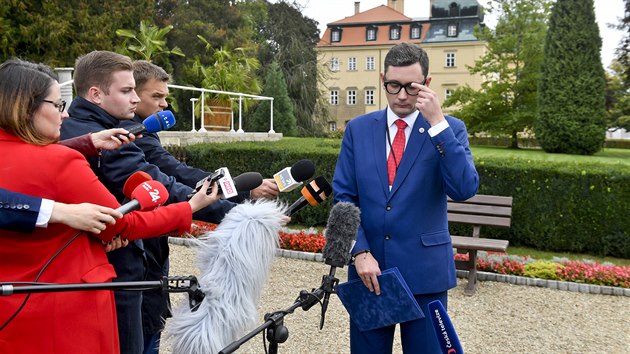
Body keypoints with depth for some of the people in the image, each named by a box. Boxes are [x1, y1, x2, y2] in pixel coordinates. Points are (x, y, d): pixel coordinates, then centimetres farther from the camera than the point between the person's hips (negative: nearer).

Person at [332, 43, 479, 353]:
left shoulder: (449, 129, -1)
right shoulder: (358, 129, 3)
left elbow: (465, 189, -15)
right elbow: (343, 196, 1)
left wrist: (437, 122, -20)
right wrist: (360, 252, -10)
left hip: (425, 270, -1)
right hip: (369, 268, 2)